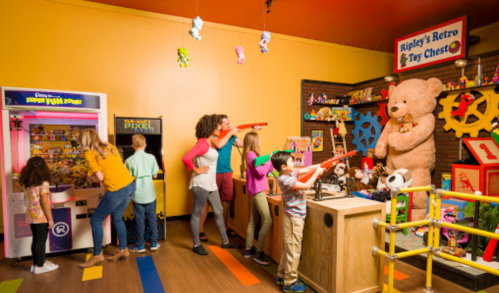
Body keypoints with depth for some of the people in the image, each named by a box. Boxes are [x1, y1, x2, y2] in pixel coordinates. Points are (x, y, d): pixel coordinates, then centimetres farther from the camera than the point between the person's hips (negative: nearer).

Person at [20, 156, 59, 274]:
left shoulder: (26, 183, 5)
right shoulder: (43, 183, -16)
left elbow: (27, 200, 5)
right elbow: (44, 203, -16)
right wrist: (50, 219, -11)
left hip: (30, 216, 7)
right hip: (41, 217, -7)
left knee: (35, 240, 17)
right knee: (41, 241, 3)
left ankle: (36, 263, 29)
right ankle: (40, 266, 12)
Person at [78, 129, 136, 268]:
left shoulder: (89, 154, -4)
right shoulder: (109, 146, 14)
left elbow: (100, 177, -10)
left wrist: (91, 178, 11)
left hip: (117, 190, -7)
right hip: (131, 184, 7)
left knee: (95, 220, 13)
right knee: (117, 216, 25)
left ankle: (97, 255, 25)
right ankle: (123, 250, 34)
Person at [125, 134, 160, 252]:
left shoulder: (129, 160, -9)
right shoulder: (151, 157, -6)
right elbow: (155, 175, 0)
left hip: (138, 195, -1)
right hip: (150, 194, 1)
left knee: (139, 220, 10)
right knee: (152, 218, 13)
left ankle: (140, 245, 21)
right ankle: (154, 243, 23)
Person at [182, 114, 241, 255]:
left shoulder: (209, 142, 10)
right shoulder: (202, 143, -18)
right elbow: (186, 158, -28)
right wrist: (196, 170, -18)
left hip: (211, 184, 10)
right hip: (201, 184, -10)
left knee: (219, 212, 15)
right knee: (196, 214, 6)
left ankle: (225, 241, 28)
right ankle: (196, 245, 20)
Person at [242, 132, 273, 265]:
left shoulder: (250, 155, 14)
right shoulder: (251, 155, -15)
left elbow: (266, 170, 14)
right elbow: (260, 172, -20)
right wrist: (269, 159, -10)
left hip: (256, 192, 10)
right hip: (258, 191, -10)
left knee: (253, 221, 15)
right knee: (267, 221, -8)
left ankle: (248, 250, 25)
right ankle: (258, 253, -1)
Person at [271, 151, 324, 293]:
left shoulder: (290, 174, 5)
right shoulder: (284, 179, -23)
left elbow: (306, 169, 12)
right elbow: (306, 186, -24)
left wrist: (320, 165, 0)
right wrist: (317, 172, -14)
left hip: (294, 217, 10)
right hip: (294, 218, -10)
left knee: (288, 248, 19)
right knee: (293, 250, 1)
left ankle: (282, 276, 32)